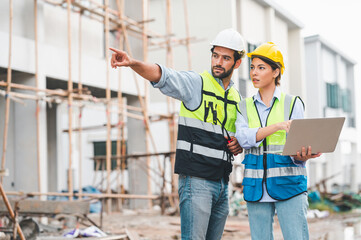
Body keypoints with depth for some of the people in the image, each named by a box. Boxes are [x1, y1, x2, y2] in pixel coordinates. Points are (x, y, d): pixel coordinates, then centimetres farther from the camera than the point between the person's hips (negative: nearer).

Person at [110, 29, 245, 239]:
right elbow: (162, 75, -19)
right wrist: (133, 63, -37)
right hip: (196, 180, -6)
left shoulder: (237, 99, 16)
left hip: (222, 183, 7)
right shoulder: (196, 83, -3)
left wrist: (240, 144, 5)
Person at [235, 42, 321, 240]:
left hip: (288, 184, -2)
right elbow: (243, 137, -7)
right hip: (256, 187, 3)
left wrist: (302, 156, -25)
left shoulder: (292, 103, 4)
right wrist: (276, 126, -20)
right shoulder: (245, 106, 11)